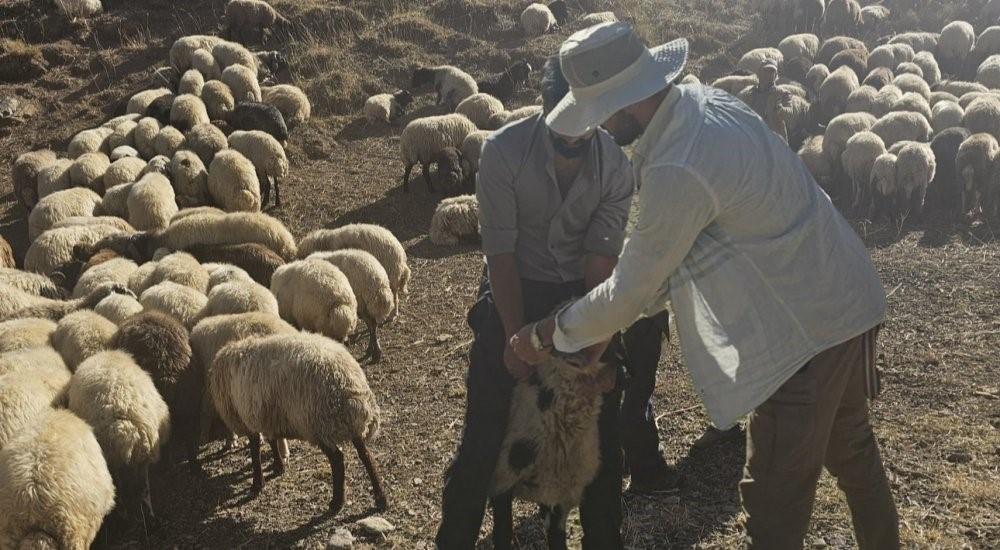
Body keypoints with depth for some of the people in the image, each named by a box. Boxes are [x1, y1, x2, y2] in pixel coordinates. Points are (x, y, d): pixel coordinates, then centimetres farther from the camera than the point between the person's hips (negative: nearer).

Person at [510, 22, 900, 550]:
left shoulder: (678, 170, -29)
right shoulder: (700, 101, 1)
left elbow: (634, 287, -16)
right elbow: (662, 252, 9)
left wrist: (548, 333, -1)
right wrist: (605, 322, 9)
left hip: (805, 328, -10)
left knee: (774, 502, 2)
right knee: (851, 449, 28)